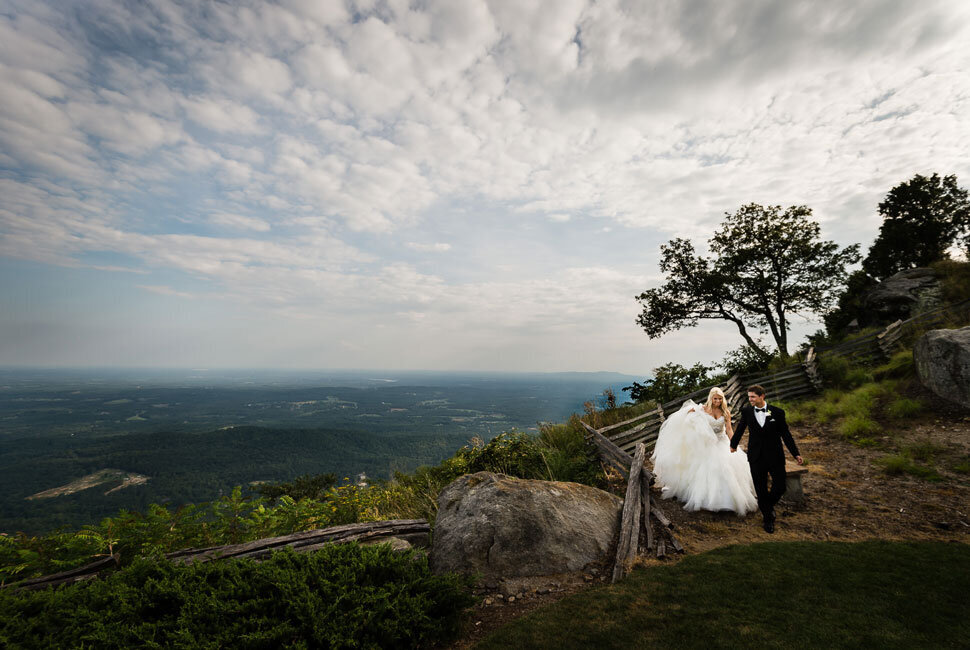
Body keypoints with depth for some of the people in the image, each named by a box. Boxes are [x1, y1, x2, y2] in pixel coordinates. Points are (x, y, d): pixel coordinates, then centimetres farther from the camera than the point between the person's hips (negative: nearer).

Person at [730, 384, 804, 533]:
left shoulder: (777, 412, -7)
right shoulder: (746, 411, -4)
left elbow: (786, 434, 2)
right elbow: (740, 429, 11)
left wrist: (796, 453, 1)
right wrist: (733, 444, 23)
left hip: (775, 456, 0)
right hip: (756, 458, 0)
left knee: (780, 487, 3)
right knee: (761, 490, 7)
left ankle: (768, 504, 35)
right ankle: (768, 518, 25)